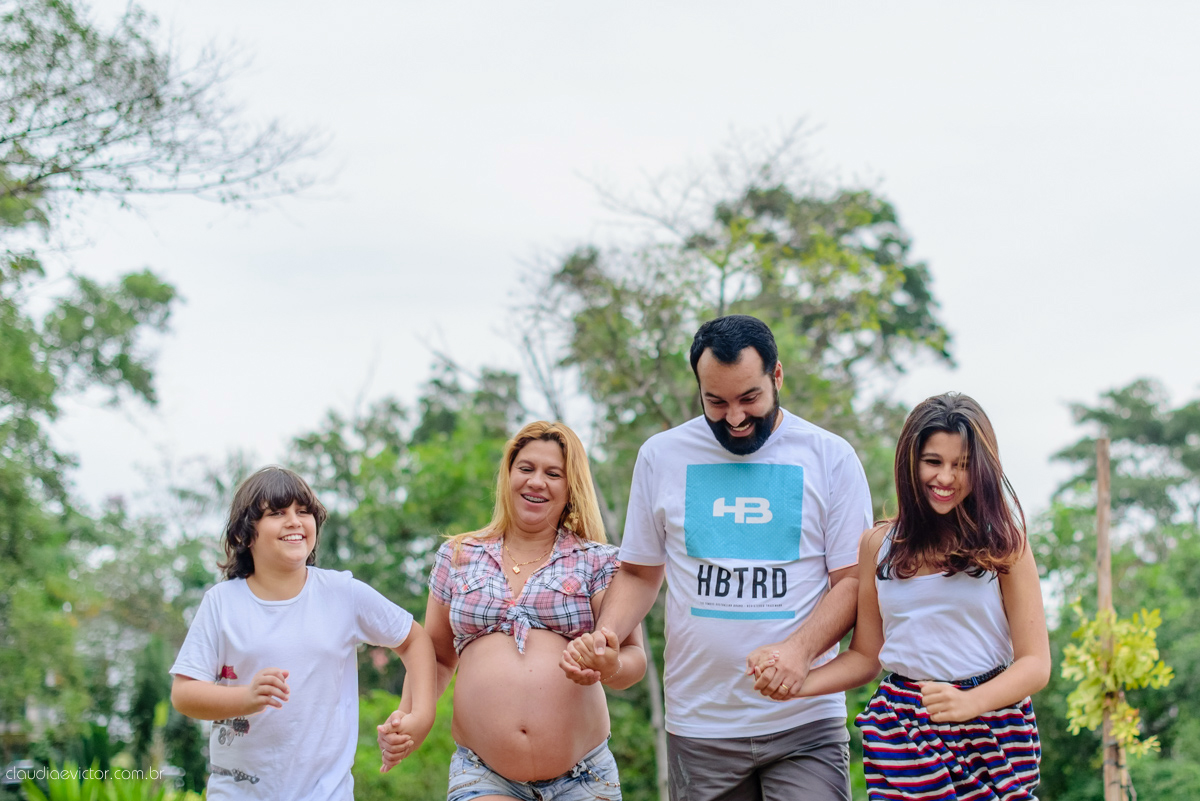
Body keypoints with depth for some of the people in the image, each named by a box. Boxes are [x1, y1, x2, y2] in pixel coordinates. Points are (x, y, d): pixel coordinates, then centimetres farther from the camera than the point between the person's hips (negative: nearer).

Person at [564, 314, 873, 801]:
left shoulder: (830, 457, 1)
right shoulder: (662, 456, 7)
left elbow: (852, 579, -1)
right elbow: (639, 573, 14)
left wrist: (799, 650, -19)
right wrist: (602, 639, -6)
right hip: (699, 725, 2)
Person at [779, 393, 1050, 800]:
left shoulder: (1002, 544, 0)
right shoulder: (879, 545, 8)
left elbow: (1035, 663, -4)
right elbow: (865, 655, 12)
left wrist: (968, 702, -21)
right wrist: (798, 684, -6)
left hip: (989, 726, -1)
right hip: (902, 731, 2)